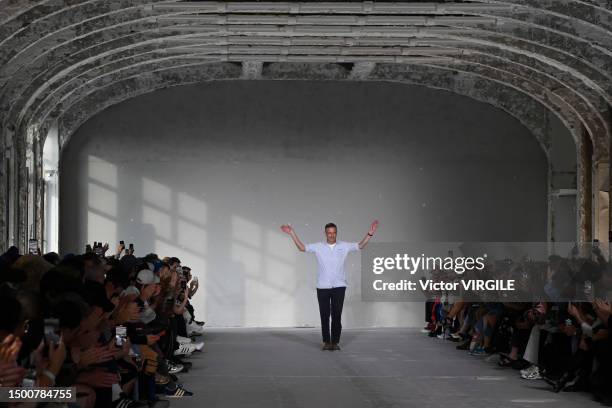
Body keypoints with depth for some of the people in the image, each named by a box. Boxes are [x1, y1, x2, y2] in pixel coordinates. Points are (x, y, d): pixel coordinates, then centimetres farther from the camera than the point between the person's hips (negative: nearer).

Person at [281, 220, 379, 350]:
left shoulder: (344, 246, 3)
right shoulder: (318, 247, 3)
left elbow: (360, 245, 0)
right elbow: (302, 247, 3)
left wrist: (370, 233, -13)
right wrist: (292, 233, -6)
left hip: (339, 286, 0)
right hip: (322, 287, 0)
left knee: (337, 315, 0)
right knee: (324, 315, 3)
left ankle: (335, 342, 7)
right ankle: (326, 342, 11)